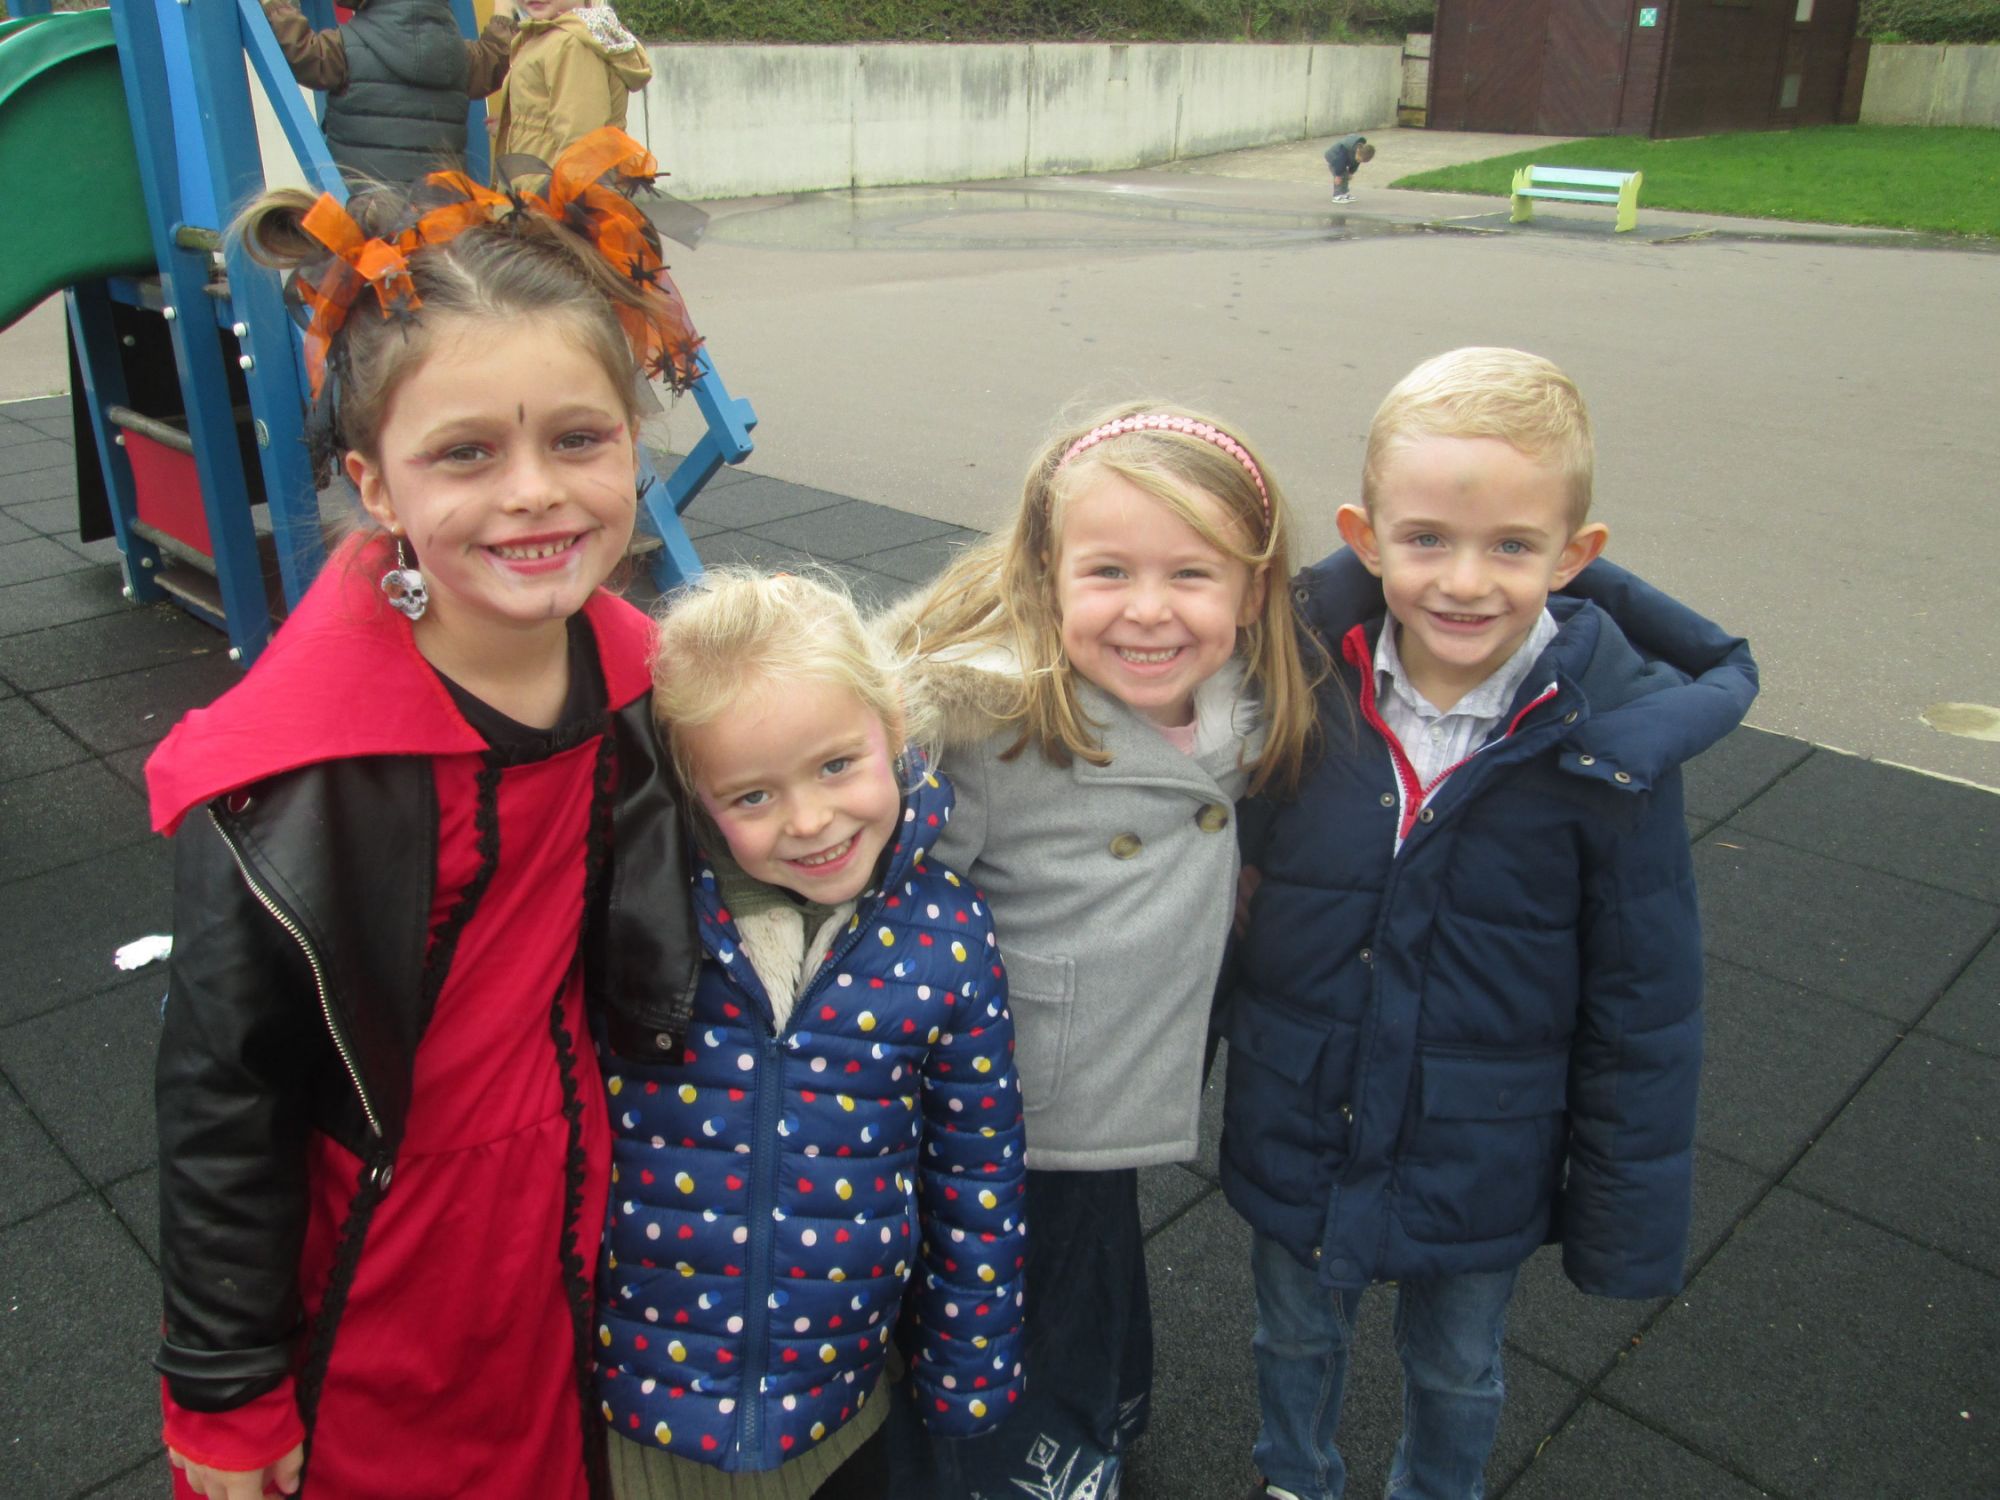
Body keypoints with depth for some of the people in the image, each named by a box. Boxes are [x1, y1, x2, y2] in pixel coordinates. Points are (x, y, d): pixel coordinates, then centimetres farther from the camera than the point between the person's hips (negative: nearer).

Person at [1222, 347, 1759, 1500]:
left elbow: (1645, 1009, -11)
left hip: (1479, 1166, -1)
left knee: (1458, 1375, 25)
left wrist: (1628, 1218, -5)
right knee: (1296, 1340, 27)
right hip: (1298, 1134, 2)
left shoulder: (1613, 740, -21)